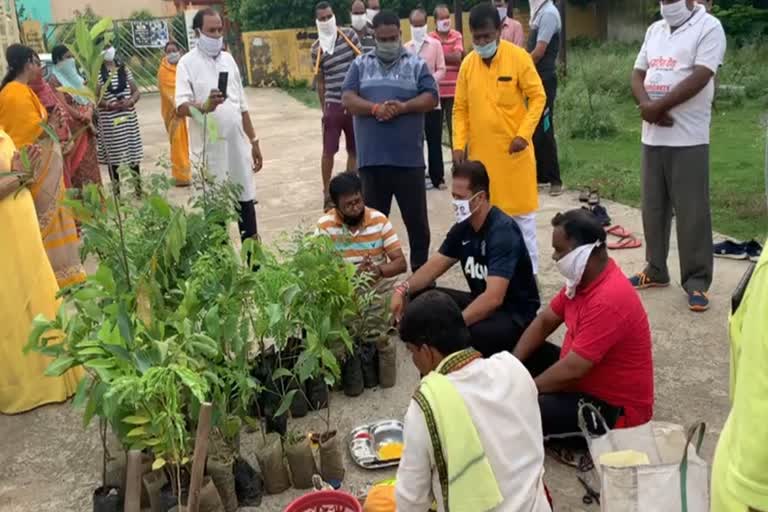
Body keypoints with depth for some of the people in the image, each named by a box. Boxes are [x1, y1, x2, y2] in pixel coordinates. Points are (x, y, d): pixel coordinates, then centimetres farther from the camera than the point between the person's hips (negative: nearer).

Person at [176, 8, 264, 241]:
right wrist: (205, 106, -36)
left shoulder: (228, 59, 11)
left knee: (246, 200, 11)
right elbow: (181, 108, -16)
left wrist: (254, 141, 13)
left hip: (238, 146, 5)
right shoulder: (188, 63, -5)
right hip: (209, 149, -5)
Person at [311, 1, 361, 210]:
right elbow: (320, 82, 6)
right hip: (333, 105, -2)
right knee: (328, 151, -1)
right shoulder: (316, 48, 0)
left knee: (354, 150, 10)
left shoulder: (349, 35, 1)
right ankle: (327, 193, 10)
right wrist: (323, 110, 7)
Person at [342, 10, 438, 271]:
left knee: (416, 219, 6)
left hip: (409, 157, -1)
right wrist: (375, 108, -17)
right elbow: (347, 99, 1)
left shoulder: (416, 64, 7)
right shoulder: (361, 64, 10)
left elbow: (431, 98, -2)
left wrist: (403, 107, -18)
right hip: (371, 158, 1)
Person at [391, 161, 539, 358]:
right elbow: (435, 266, 8)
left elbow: (493, 298, -33)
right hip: (482, 304, 8)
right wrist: (403, 290, -11)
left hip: (515, 315, -8)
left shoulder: (502, 231, -24)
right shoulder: (463, 227, 1)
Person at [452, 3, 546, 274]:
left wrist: (523, 134, -16)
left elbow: (538, 97, -6)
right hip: (479, 151, 3)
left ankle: (528, 270, 18)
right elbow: (460, 109, 6)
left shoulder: (519, 57, -8)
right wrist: (459, 144, -3)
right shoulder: (467, 63, 3)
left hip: (513, 150, -3)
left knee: (521, 211, 6)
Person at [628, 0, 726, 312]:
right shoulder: (654, 30, 15)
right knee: (653, 207, 12)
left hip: (688, 137, -6)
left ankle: (696, 281, 7)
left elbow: (700, 78, -16)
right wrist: (647, 105, -10)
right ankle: (656, 271, 25)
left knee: (691, 212, -3)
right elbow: (638, 74, 10)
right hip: (652, 136, 6)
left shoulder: (708, 27, -5)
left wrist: (657, 107, -16)